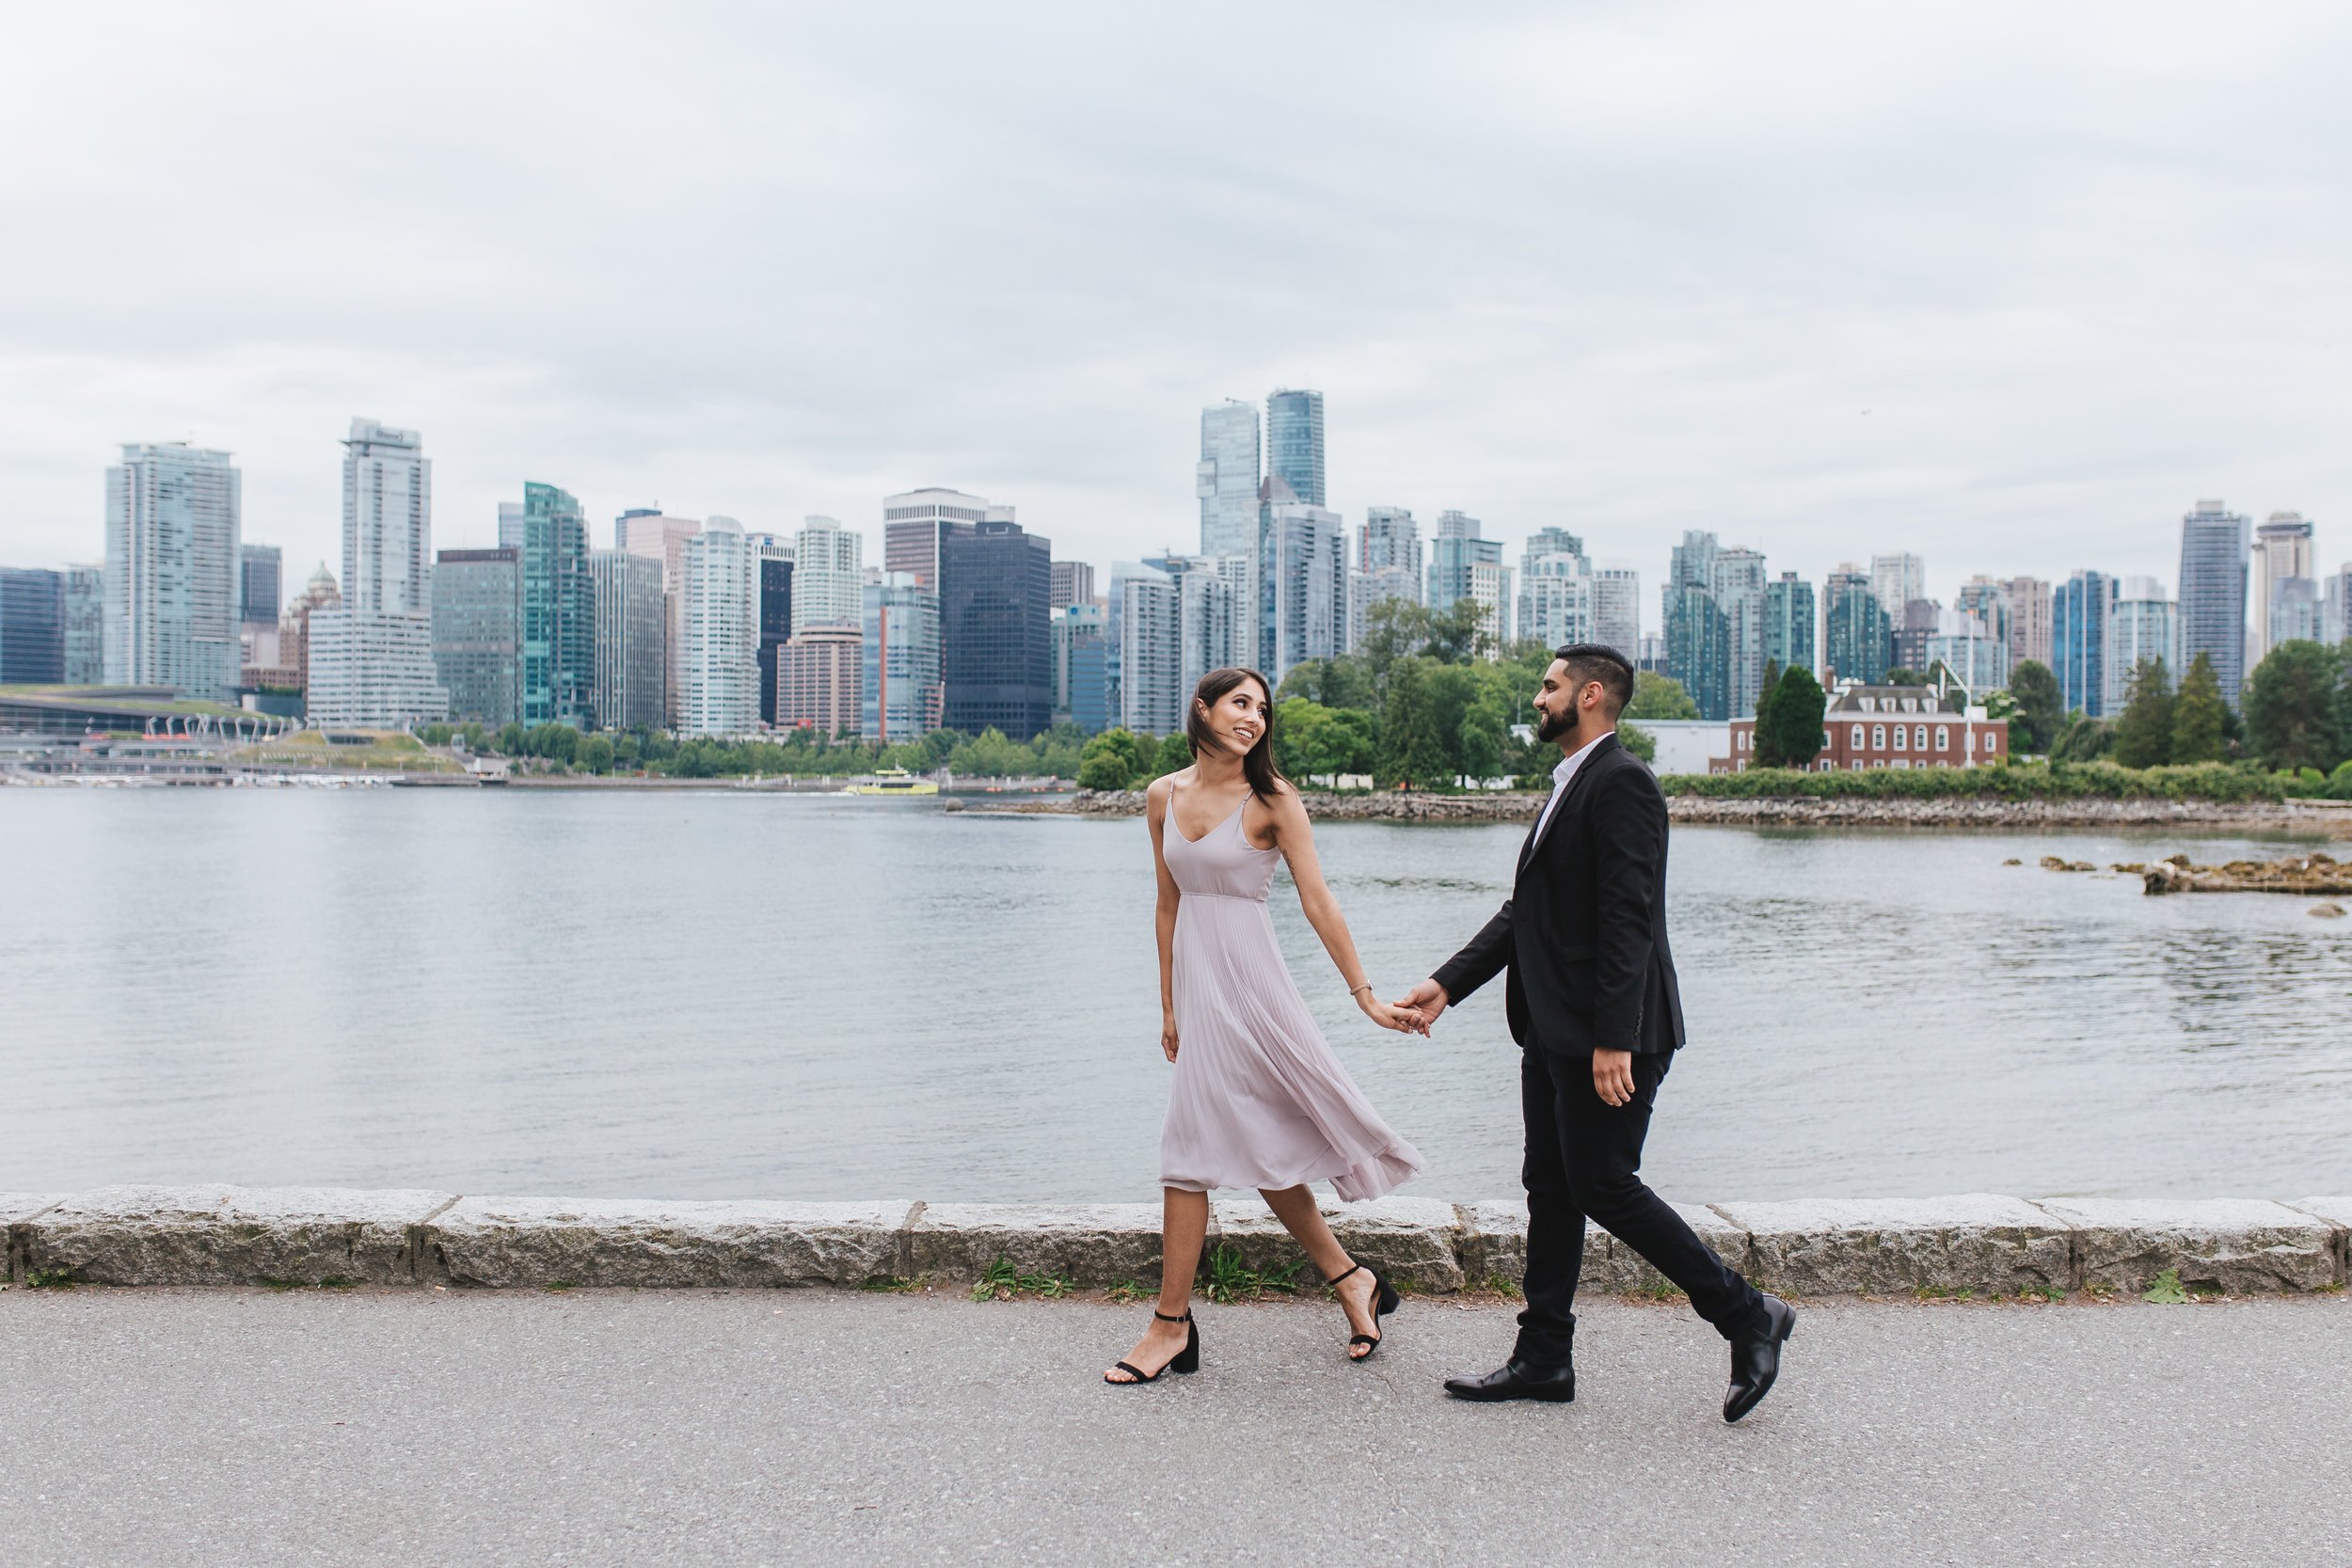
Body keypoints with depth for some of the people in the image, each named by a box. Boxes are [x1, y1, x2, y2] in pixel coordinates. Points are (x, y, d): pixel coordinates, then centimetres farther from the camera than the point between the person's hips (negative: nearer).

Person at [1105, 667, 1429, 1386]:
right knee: (1259, 1146, 11)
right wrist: (1170, 1006, 15)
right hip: (1196, 981, 5)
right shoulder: (1163, 796, 8)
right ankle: (1351, 1279, 26)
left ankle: (1172, 1326, 5)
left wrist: (1365, 995, -11)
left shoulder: (1271, 800, -6)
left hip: (1245, 978, -5)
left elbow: (1318, 903, -8)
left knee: (1217, 1148, -5)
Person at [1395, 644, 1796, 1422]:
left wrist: (1613, 1038, -26)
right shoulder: (1569, 787, 17)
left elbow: (1628, 917, -22)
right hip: (1554, 1031, 10)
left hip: (1605, 1036, -10)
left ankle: (1747, 1315, 7)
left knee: (1603, 1187, -6)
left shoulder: (1621, 782, -14)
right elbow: (1525, 910, 18)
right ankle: (1543, 1358, 20)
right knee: (1551, 1189, 12)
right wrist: (1448, 983, 12)